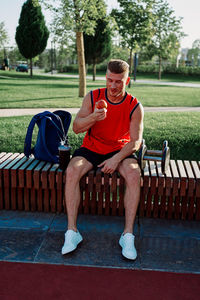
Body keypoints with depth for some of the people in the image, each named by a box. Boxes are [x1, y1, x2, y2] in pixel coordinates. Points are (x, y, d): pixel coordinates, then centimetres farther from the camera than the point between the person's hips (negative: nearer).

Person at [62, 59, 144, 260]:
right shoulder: (92, 98, -4)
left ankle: (128, 235, -22)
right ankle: (72, 232, -20)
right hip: (91, 148, 1)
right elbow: (76, 128, -8)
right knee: (71, 171, -28)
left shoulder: (135, 107, -7)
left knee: (134, 174, -31)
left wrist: (117, 159, -24)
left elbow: (135, 141, -9)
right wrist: (93, 118, -29)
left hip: (120, 151, 0)